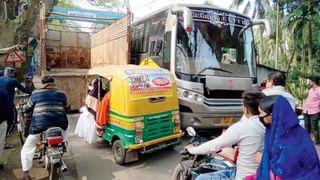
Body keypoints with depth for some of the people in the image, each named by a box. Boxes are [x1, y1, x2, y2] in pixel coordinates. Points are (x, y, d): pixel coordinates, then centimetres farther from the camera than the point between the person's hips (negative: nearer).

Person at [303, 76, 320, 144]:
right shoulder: (310, 90, 15)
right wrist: (304, 108, 19)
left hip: (314, 112, -8)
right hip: (306, 111, 8)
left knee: (314, 127, -3)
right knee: (307, 126, 15)